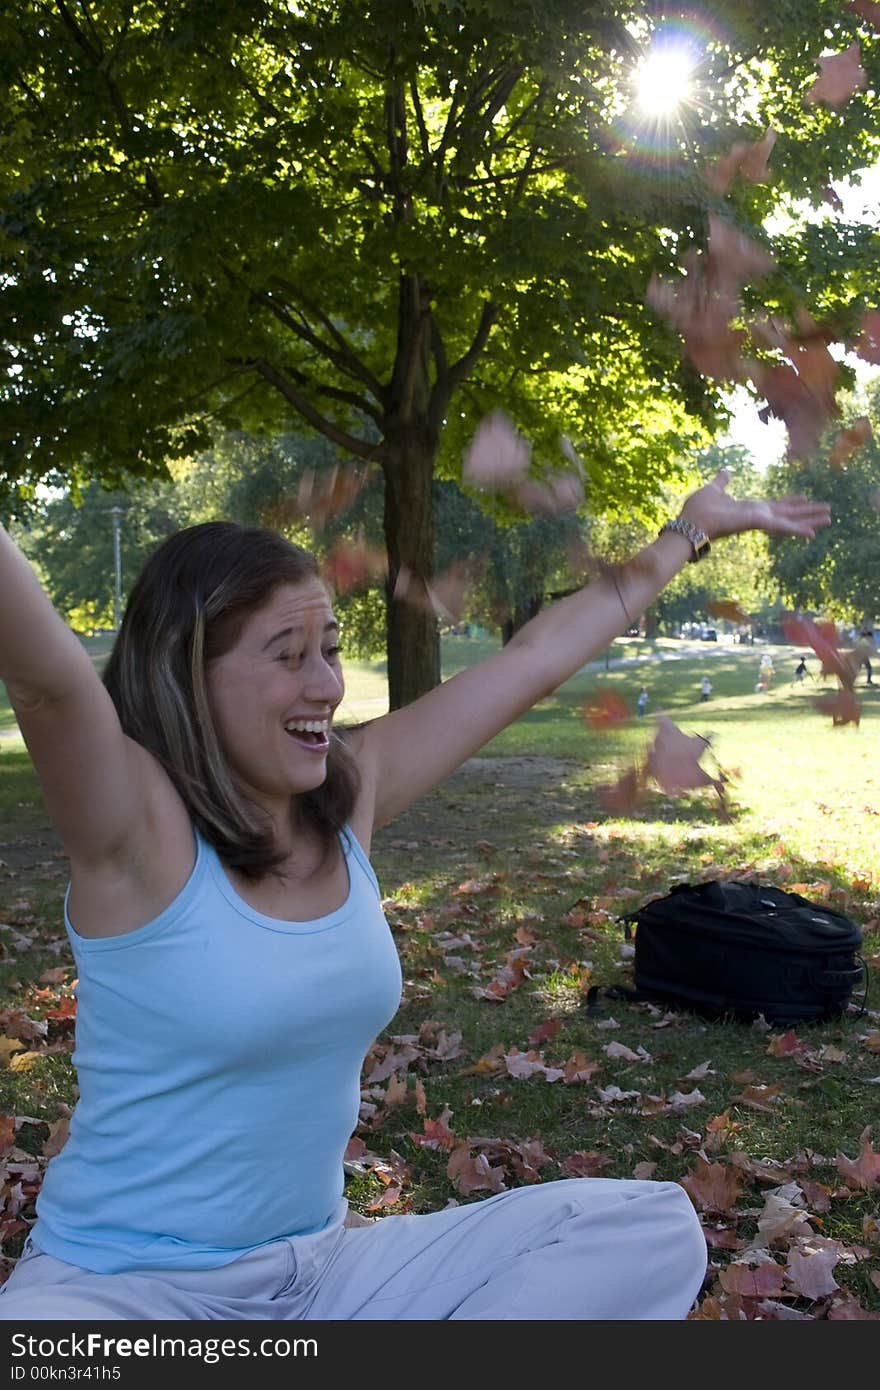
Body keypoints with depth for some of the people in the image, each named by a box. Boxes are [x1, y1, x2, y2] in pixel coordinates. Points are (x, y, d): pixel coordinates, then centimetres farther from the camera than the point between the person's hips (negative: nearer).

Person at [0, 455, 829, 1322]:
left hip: (319, 1269, 7)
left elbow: (534, 658, 8)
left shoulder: (352, 791, 1)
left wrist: (687, 534, 17)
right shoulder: (139, 826, -17)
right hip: (122, 1288, -6)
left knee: (656, 1232, -3)